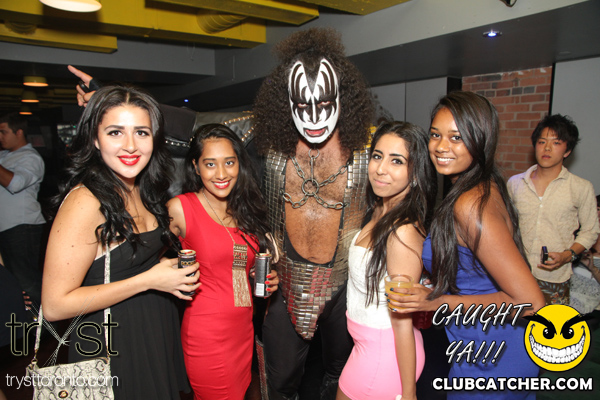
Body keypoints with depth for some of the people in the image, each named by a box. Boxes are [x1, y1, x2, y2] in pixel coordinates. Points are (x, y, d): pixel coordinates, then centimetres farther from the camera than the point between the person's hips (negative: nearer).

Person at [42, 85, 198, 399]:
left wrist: (175, 261, -2)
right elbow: (55, 305, -24)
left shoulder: (142, 190, 0)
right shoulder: (86, 201, -25)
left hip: (159, 334, 7)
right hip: (113, 350, -7)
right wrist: (148, 280, -24)